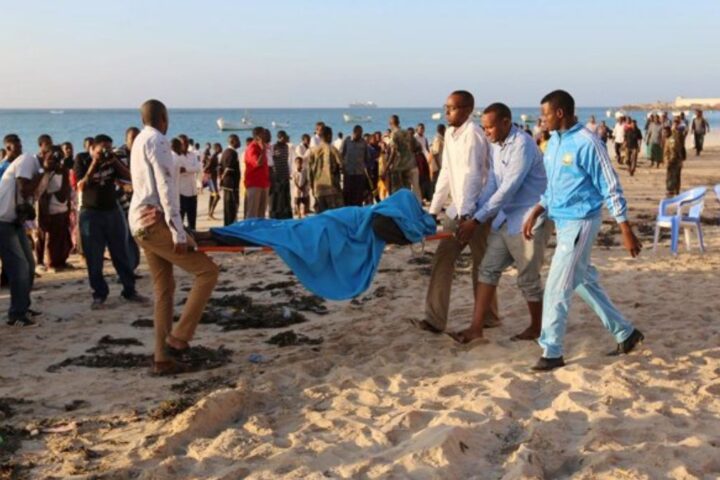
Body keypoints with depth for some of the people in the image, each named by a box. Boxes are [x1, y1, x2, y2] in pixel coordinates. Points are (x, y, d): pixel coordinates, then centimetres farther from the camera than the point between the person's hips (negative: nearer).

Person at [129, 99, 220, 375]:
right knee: (207, 271, -10)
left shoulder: (139, 141, 20)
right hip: (154, 222, -10)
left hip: (140, 223, 10)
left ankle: (163, 357, 12)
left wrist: (173, 228, 20)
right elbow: (166, 187, -17)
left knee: (163, 288, 11)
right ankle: (178, 337, -12)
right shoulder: (157, 141, -9)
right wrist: (178, 232, -21)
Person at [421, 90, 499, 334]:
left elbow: (472, 175, -25)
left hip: (476, 210, -8)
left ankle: (487, 318, 20)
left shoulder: (473, 134, -16)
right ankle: (435, 318, 5)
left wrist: (465, 213, -32)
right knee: (442, 259, 3)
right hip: (458, 208, 8)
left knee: (481, 264, 4)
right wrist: (434, 209, 14)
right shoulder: (450, 134, 10)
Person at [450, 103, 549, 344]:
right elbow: (492, 185, 9)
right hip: (505, 218, 8)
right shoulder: (496, 146, 7)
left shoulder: (522, 145, -20)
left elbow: (508, 189, -24)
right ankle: (476, 328, 8)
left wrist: (477, 220, -22)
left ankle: (536, 328, 23)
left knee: (528, 278, 3)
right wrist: (472, 216, -1)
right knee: (489, 268, 4)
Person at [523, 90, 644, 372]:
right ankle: (625, 334, 30)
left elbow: (611, 188, -15)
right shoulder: (554, 141, 9)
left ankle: (552, 352, 3)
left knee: (557, 287, -7)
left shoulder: (586, 143, -17)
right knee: (584, 282, 16)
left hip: (580, 223, -9)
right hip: (562, 222, 9)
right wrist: (534, 215, 10)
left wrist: (626, 231, -16)